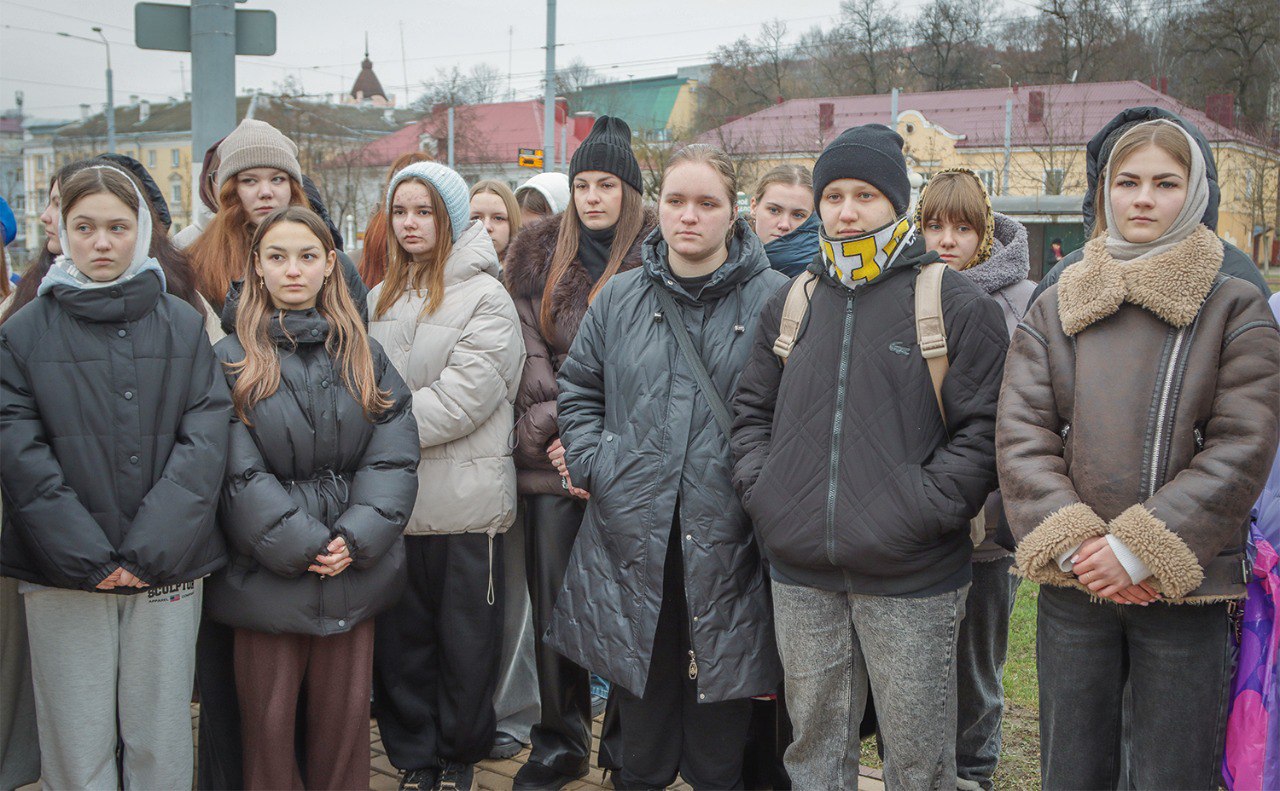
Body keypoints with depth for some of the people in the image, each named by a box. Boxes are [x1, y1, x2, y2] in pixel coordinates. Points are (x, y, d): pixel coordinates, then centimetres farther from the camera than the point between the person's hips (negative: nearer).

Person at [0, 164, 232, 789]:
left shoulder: (183, 326, 6)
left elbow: (206, 438, -2)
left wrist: (150, 551, -12)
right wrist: (85, 555, -13)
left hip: (167, 568, 1)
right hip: (61, 574, 0)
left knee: (160, 739, 6)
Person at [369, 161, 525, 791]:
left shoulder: (485, 297, -5)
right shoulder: (383, 299, 14)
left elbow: (462, 397, -15)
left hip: (464, 497, -5)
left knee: (466, 637, 6)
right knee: (400, 633, 10)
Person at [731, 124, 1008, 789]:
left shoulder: (955, 304, -2)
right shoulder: (791, 303, 13)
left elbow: (981, 428, -6)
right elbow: (752, 409, 19)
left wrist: (922, 510, -14)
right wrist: (761, 487, 4)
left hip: (911, 579, -4)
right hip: (800, 578, 4)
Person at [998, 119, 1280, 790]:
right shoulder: (1056, 308, 9)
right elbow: (1021, 435, 0)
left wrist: (1140, 549, -16)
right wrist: (1072, 543, -14)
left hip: (1185, 587, -2)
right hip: (1072, 585, 2)